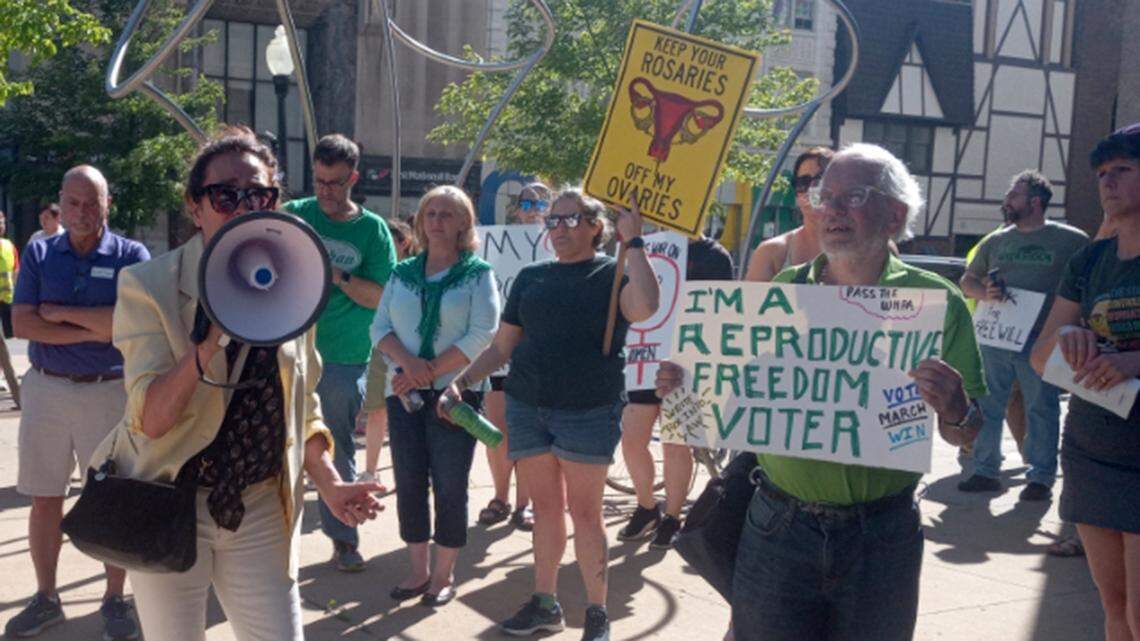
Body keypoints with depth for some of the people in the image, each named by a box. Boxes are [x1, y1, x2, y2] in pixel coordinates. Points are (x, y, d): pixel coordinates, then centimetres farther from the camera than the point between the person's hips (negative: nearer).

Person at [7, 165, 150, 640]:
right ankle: (45, 598, 27)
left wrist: (61, 312, -11)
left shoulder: (132, 256, -3)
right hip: (45, 389, 3)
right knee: (44, 499, 11)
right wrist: (92, 330, -14)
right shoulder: (39, 254, 5)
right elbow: (21, 323, -6)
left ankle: (115, 601, 18)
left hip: (108, 391, -3)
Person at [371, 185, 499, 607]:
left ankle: (444, 575, 15)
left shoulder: (477, 274, -1)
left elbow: (481, 336, -11)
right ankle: (418, 570, 22)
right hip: (404, 393, 4)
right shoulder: (403, 273, 11)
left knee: (449, 487, 1)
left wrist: (431, 371, -16)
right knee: (408, 484, 8)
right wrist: (408, 362, -13)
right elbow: (380, 327, 6)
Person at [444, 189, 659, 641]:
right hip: (527, 406, 4)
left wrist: (633, 240, -18)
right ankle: (544, 603, 24)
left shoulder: (612, 274, 0)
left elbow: (644, 307, -24)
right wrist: (462, 381, 3)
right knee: (544, 506, 11)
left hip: (588, 412, -4)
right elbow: (502, 347, 15)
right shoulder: (532, 278, 12)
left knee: (584, 511, 2)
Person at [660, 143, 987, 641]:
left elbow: (967, 436, -4)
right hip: (777, 527, 2)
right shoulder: (784, 289, 3)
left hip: (881, 539, -1)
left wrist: (954, 413, -26)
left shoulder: (933, 301, -4)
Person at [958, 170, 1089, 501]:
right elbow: (967, 281, 17)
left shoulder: (1071, 240, 0)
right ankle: (985, 471, 20)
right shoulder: (996, 241, 12)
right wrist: (986, 293, -6)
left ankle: (1041, 477, 14)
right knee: (987, 405, 8)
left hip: (1040, 340, -4)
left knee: (1041, 409, 2)